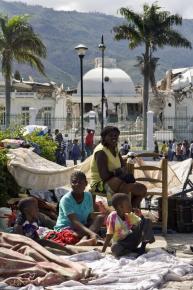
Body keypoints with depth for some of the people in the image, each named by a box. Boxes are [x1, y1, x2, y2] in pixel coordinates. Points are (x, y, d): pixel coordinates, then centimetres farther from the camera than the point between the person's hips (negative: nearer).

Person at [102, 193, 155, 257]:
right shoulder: (112, 217, -15)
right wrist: (103, 251, -20)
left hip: (131, 240, 5)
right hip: (120, 243, -5)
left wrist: (141, 215, -14)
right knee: (115, 248, -43)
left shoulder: (129, 216, 1)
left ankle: (143, 246, -20)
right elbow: (109, 235, -17)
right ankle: (138, 250, -24)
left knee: (147, 221, -5)